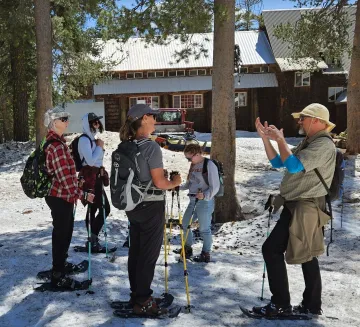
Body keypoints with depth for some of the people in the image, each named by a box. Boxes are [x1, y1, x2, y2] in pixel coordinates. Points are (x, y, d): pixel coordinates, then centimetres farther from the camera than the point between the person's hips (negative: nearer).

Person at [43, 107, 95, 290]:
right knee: (61, 234, 1)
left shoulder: (56, 142, 11)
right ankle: (58, 276, 13)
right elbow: (64, 178, -26)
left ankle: (61, 264, 40)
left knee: (65, 232, 22)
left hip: (62, 196, 10)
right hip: (60, 197, -10)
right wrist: (83, 195, -22)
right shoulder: (56, 146, -23)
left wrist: (77, 189, 22)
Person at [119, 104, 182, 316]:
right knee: (148, 254, 3)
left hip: (133, 205, 8)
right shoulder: (151, 147, -19)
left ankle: (136, 295, 29)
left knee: (135, 251, 16)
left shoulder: (126, 146, 5)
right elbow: (159, 183, -20)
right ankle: (143, 301, 13)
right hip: (151, 206, -8)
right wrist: (175, 182, -2)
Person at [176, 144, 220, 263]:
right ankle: (187, 248, 32)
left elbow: (215, 186, -16)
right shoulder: (193, 165, 12)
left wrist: (205, 196, -30)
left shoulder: (209, 165, -13)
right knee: (185, 224, 14)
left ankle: (206, 254, 16)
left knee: (204, 229, 0)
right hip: (193, 200, 9)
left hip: (205, 202, -9)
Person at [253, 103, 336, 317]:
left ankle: (281, 305, -1)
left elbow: (293, 166, -29)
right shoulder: (309, 143, 16)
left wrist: (280, 140, -19)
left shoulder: (324, 145, -16)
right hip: (301, 207, 11)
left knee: (271, 249, -9)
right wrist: (266, 138, 8)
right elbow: (277, 162, 15)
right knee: (307, 255, 15)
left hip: (304, 209, -11)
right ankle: (312, 305, 26)